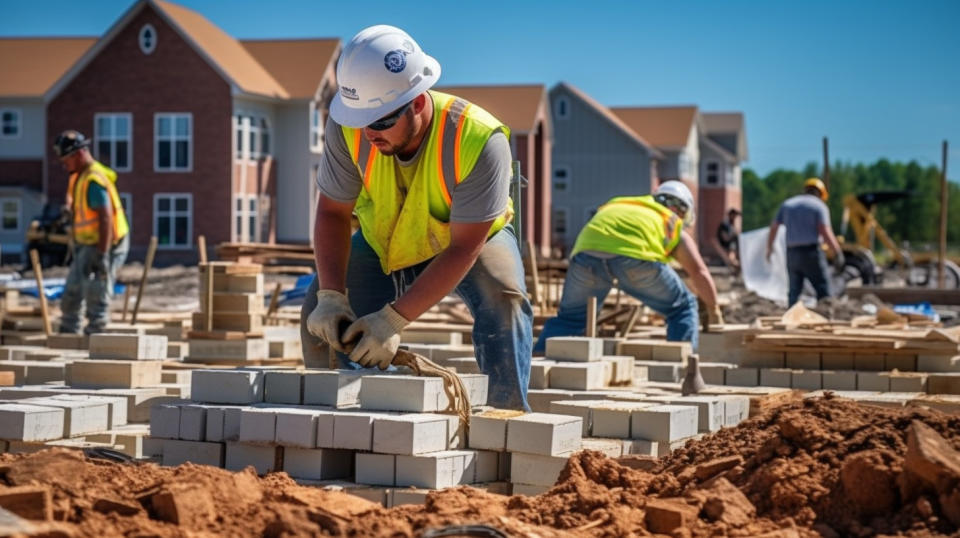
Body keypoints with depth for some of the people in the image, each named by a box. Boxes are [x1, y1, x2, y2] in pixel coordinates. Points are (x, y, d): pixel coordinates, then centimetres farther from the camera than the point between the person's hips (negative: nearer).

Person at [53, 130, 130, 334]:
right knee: (71, 295, 14)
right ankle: (67, 333, 24)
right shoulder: (78, 176, 10)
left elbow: (106, 218, -28)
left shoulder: (94, 181, -22)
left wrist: (102, 255, -30)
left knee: (96, 297, -6)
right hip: (86, 245, 10)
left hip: (104, 246, -10)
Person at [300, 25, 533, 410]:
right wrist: (330, 296, -31)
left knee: (503, 295, -32)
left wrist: (395, 318, -40)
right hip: (381, 242, 3)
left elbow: (464, 248, -34)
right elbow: (333, 212, -17)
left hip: (473, 236, -3)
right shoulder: (347, 128, -28)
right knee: (320, 315, -15)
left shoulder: (478, 140, -38)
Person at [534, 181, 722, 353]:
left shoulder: (615, 205, 43)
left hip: (588, 247, 3)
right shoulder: (675, 227, 32)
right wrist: (714, 310, 35)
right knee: (682, 308, 18)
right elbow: (699, 272, 23)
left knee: (569, 316, 22)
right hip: (635, 254, -3)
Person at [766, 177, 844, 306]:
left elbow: (773, 228, 13)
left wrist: (769, 248, 25)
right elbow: (825, 232, -12)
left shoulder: (787, 204, 14)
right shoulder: (819, 206, -1)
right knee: (823, 291, -1)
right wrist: (838, 253, -10)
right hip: (811, 252, -5)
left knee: (794, 291, 10)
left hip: (792, 253, 5)